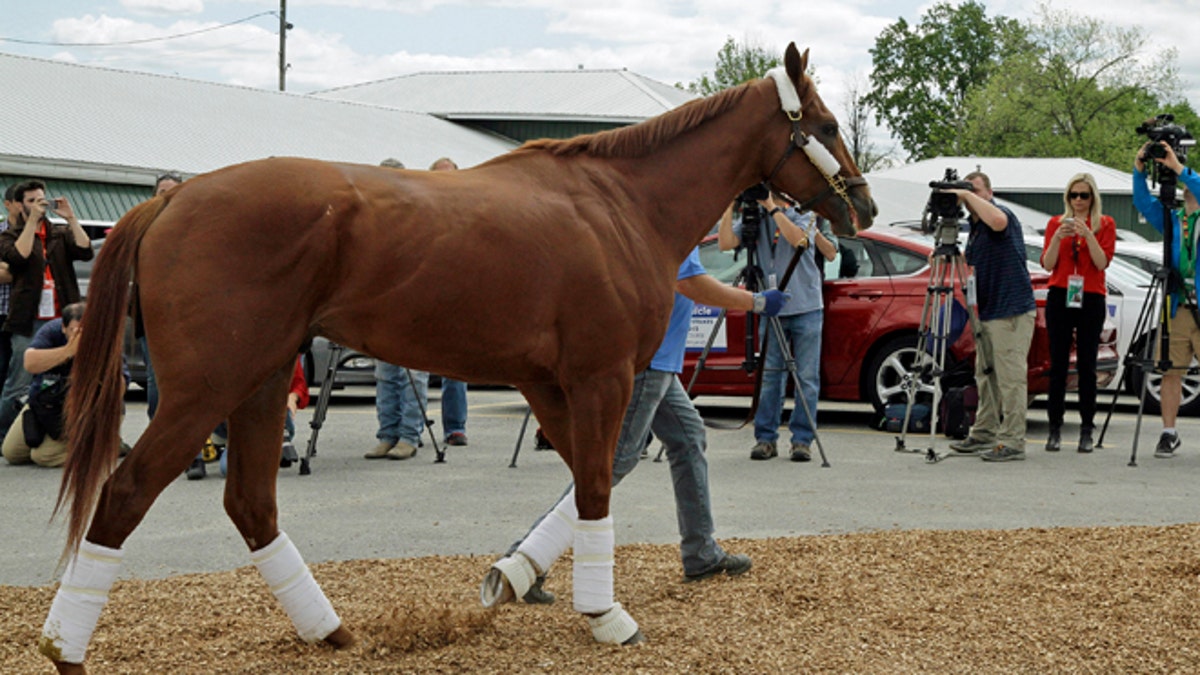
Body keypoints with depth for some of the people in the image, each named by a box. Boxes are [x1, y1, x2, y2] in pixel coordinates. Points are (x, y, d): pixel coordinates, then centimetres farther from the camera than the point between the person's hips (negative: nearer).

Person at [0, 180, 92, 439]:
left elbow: (85, 251, -2)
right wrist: (32, 220, -13)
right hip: (28, 323, -3)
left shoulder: (60, 234, 15)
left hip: (62, 320, 3)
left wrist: (70, 217, -7)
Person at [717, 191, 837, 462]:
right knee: (770, 375, 3)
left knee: (807, 377, 0)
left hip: (806, 308, -2)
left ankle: (802, 440, 5)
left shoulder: (804, 213, 0)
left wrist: (772, 208, -19)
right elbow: (726, 242, -6)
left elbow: (797, 239, -21)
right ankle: (765, 438, 8)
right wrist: (730, 206, -11)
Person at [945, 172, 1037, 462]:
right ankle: (983, 435, 22)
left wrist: (968, 195, -29)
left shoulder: (1004, 214, -11)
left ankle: (1012, 442, -7)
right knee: (986, 378, 15)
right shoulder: (974, 226, 18)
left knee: (1011, 379, -8)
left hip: (1012, 312, -10)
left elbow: (997, 221, -37)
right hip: (987, 312, 10)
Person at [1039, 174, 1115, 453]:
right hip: (1059, 297, 1)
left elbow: (1102, 262, -6)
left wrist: (1088, 235, -18)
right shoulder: (1056, 223, 10)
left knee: (1087, 365, -2)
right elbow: (1047, 264, 1)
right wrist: (1058, 237, -14)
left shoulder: (1105, 224, 6)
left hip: (1091, 299, -1)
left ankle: (1087, 431, 1)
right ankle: (1055, 429, 0)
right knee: (1058, 364, -2)